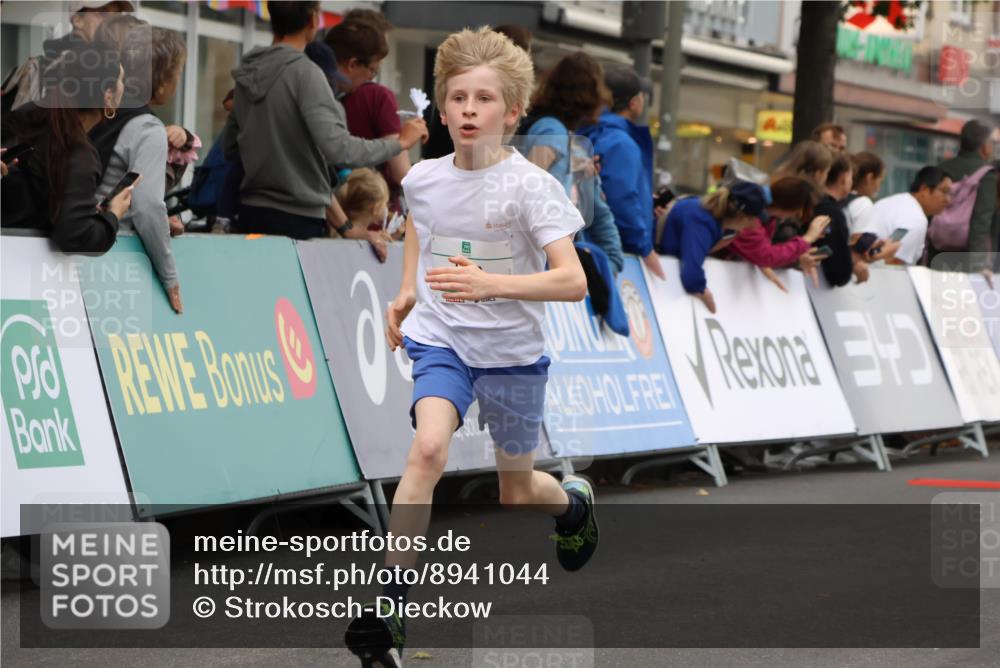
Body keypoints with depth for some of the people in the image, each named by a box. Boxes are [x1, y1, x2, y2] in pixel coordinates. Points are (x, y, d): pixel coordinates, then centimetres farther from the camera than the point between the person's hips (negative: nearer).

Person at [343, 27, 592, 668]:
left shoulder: (531, 186, -16)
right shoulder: (423, 178, -3)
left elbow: (572, 282, -24)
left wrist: (491, 284, -36)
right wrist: (407, 291, 13)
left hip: (513, 350, -2)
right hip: (441, 340, 2)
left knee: (517, 493, 12)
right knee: (429, 449, -25)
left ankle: (573, 498, 50)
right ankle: (388, 600, -26)